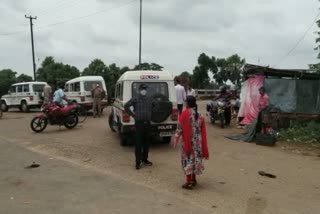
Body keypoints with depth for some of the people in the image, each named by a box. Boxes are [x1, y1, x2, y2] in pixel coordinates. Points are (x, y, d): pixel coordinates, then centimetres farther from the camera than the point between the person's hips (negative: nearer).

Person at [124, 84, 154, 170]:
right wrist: (133, 114, -9)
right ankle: (138, 162, 7)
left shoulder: (150, 99, 8)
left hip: (147, 123, 5)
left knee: (146, 142, 13)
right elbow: (126, 106, -9)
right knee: (138, 143, -2)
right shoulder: (135, 99, -5)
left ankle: (144, 159, 27)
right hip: (139, 123, -5)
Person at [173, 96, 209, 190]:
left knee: (188, 159, 3)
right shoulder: (200, 115, 4)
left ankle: (189, 182, 6)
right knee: (195, 158, 17)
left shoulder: (185, 113, -13)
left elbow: (180, 128, -12)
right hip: (197, 141, 6)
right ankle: (193, 179, 29)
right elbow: (203, 131, 7)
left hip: (188, 140, -6)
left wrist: (176, 139, 0)